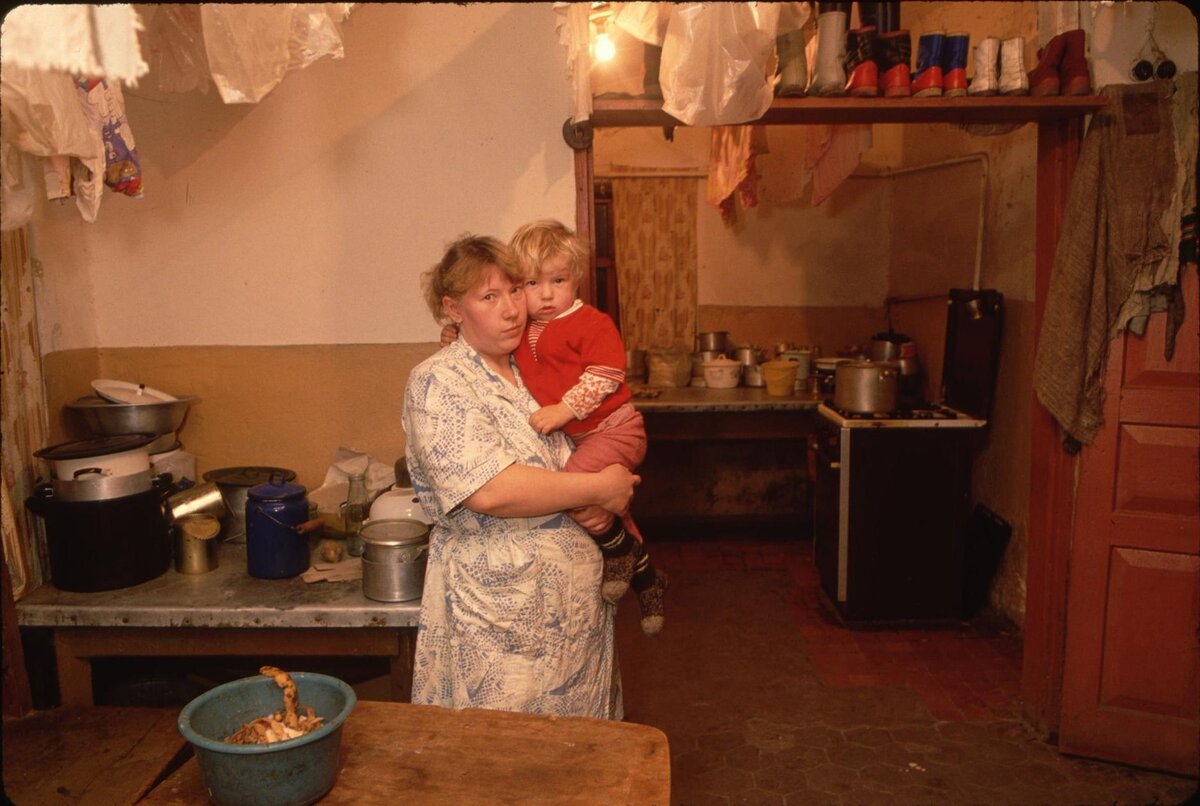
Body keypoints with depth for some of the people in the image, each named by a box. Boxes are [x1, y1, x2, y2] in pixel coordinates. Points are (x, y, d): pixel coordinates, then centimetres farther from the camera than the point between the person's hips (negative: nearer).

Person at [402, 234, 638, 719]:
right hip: (497, 617, -6)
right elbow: (488, 491, -26)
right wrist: (599, 488, -17)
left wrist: (601, 509, -4)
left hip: (577, 604, 7)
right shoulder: (438, 383, -12)